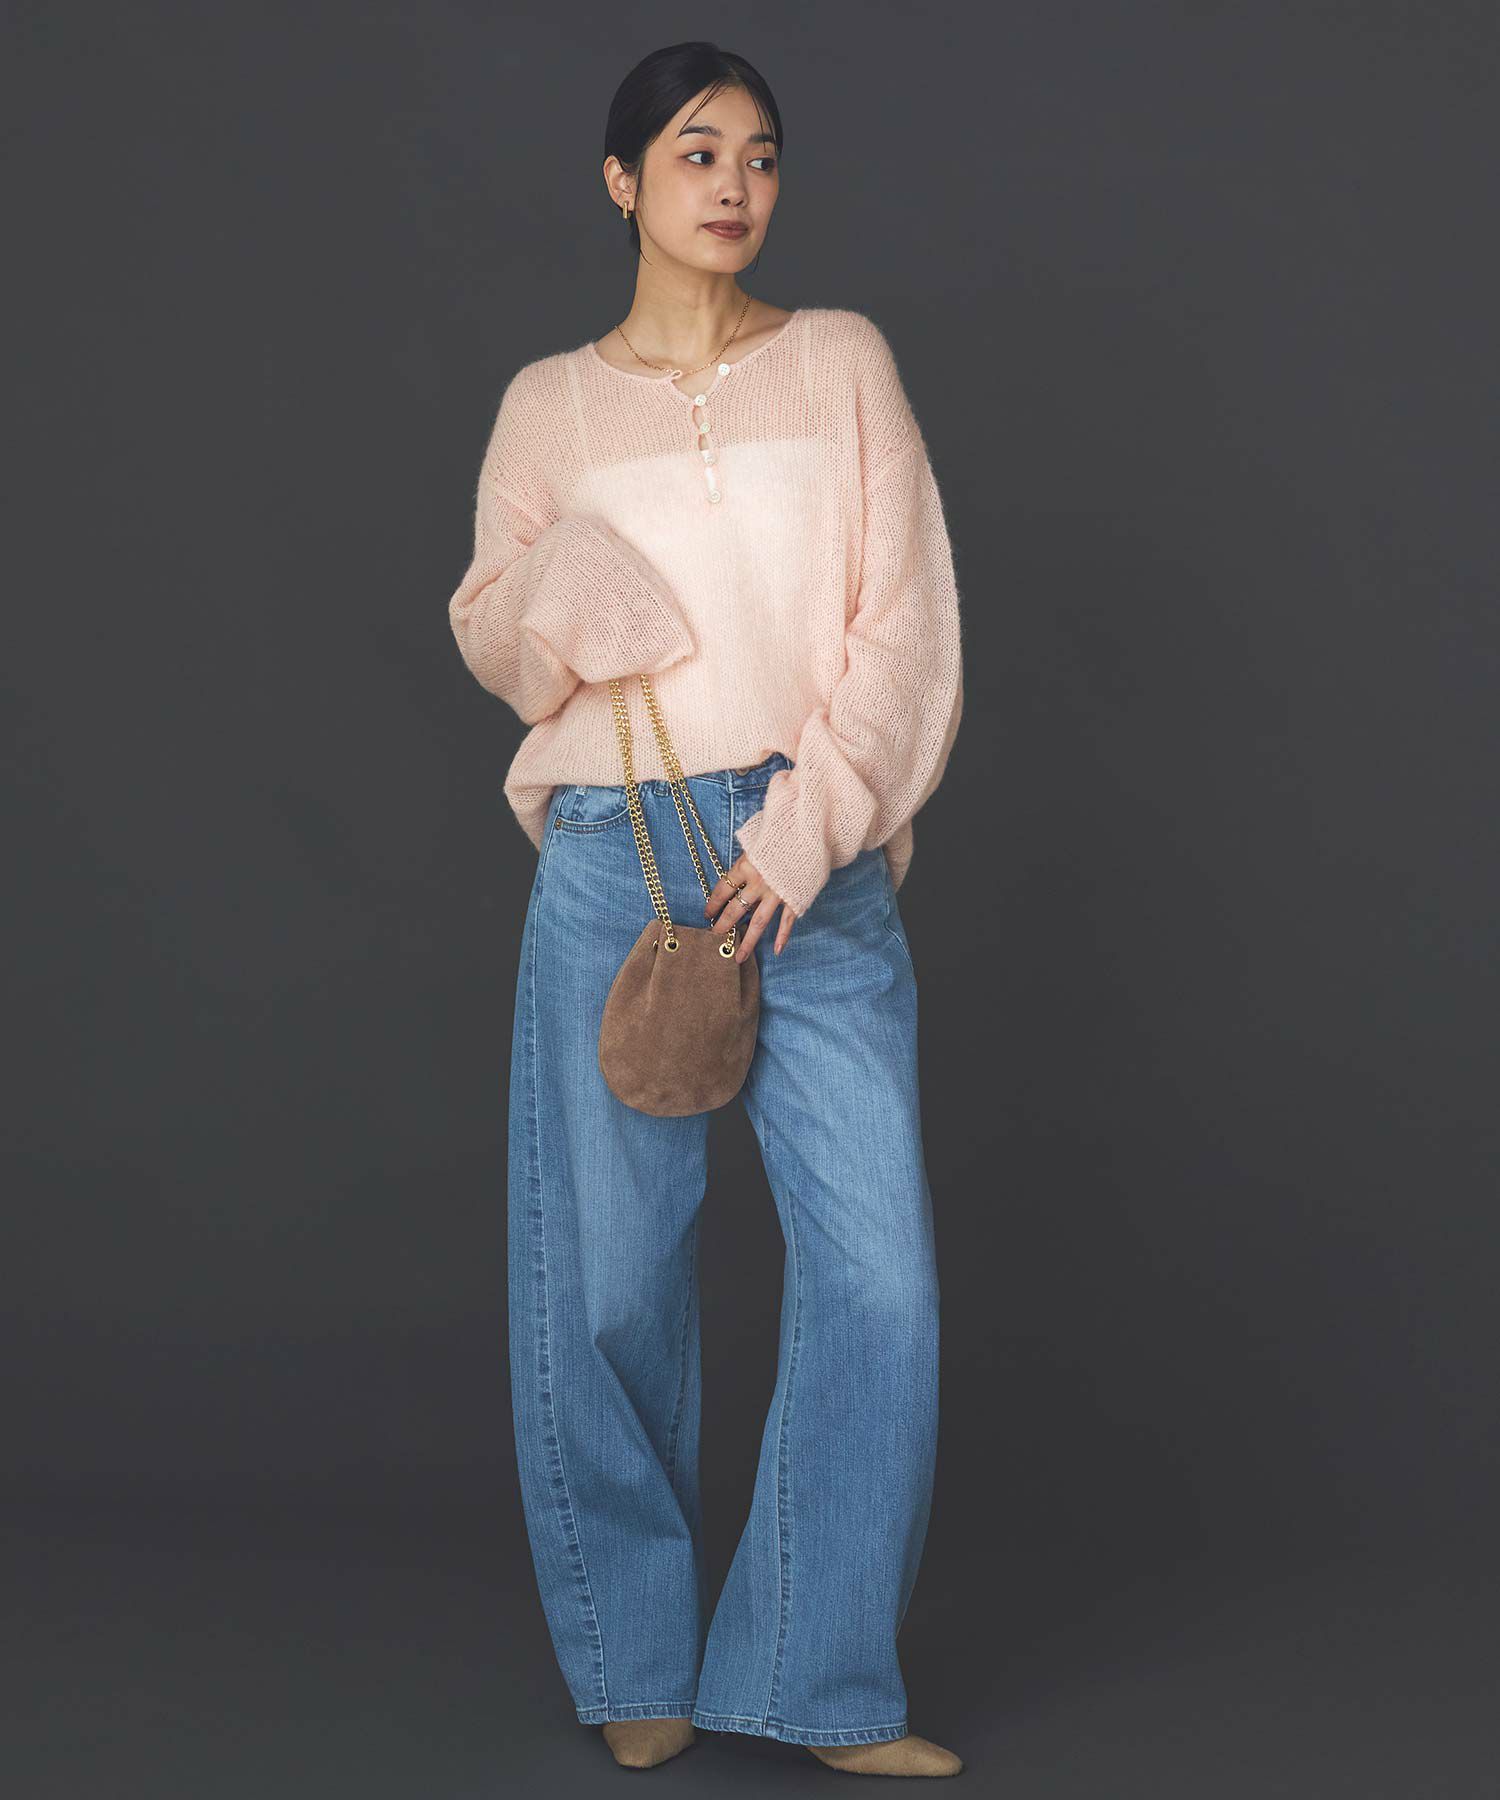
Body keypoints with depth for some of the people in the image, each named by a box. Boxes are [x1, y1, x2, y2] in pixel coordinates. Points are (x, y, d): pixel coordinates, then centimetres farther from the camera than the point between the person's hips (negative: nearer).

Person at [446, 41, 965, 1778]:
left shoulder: (841, 363, 8)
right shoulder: (550, 405, 9)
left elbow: (906, 617, 2)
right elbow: (486, 628, 15)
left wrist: (814, 822, -9)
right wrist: (557, 595, -8)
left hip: (816, 863, 0)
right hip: (612, 866, 0)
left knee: (880, 1273, -7)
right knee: (610, 1276, 2)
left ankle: (825, 1684, 7)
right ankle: (641, 1659, 22)